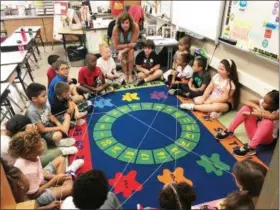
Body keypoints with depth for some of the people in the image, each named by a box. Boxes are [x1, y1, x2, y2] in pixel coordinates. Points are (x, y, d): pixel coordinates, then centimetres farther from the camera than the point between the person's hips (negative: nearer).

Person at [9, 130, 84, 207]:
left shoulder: (30, 157, -16)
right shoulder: (29, 171, -39)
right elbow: (33, 194, -27)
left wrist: (55, 177, -12)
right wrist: (54, 180, -21)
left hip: (41, 179, 8)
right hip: (37, 196, -8)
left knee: (61, 159, 10)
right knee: (70, 187, -25)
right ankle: (69, 174, 6)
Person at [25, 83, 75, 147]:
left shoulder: (44, 103, -12)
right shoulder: (32, 111, -31)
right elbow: (42, 130, -24)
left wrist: (58, 123, -12)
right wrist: (59, 128, -20)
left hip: (48, 124, 8)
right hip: (40, 133, -8)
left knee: (67, 115, 5)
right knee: (57, 135, -35)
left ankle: (64, 135, -10)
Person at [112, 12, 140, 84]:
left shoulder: (135, 27, -33)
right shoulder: (116, 29, -33)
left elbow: (133, 44, -27)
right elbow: (116, 46, -25)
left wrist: (122, 51, -35)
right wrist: (128, 45, -33)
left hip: (131, 45, 0)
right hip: (120, 46, 0)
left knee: (131, 51, -28)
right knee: (122, 55, -28)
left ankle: (130, 74, -14)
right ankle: (125, 74, -11)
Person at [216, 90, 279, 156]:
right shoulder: (262, 103, -4)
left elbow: (272, 117, -45)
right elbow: (247, 102, -10)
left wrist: (251, 113, -36)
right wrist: (257, 107, -28)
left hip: (265, 138, -5)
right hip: (254, 133, 5)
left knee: (268, 121, -38)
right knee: (247, 107, -11)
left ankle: (250, 147, -37)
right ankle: (229, 131, -6)